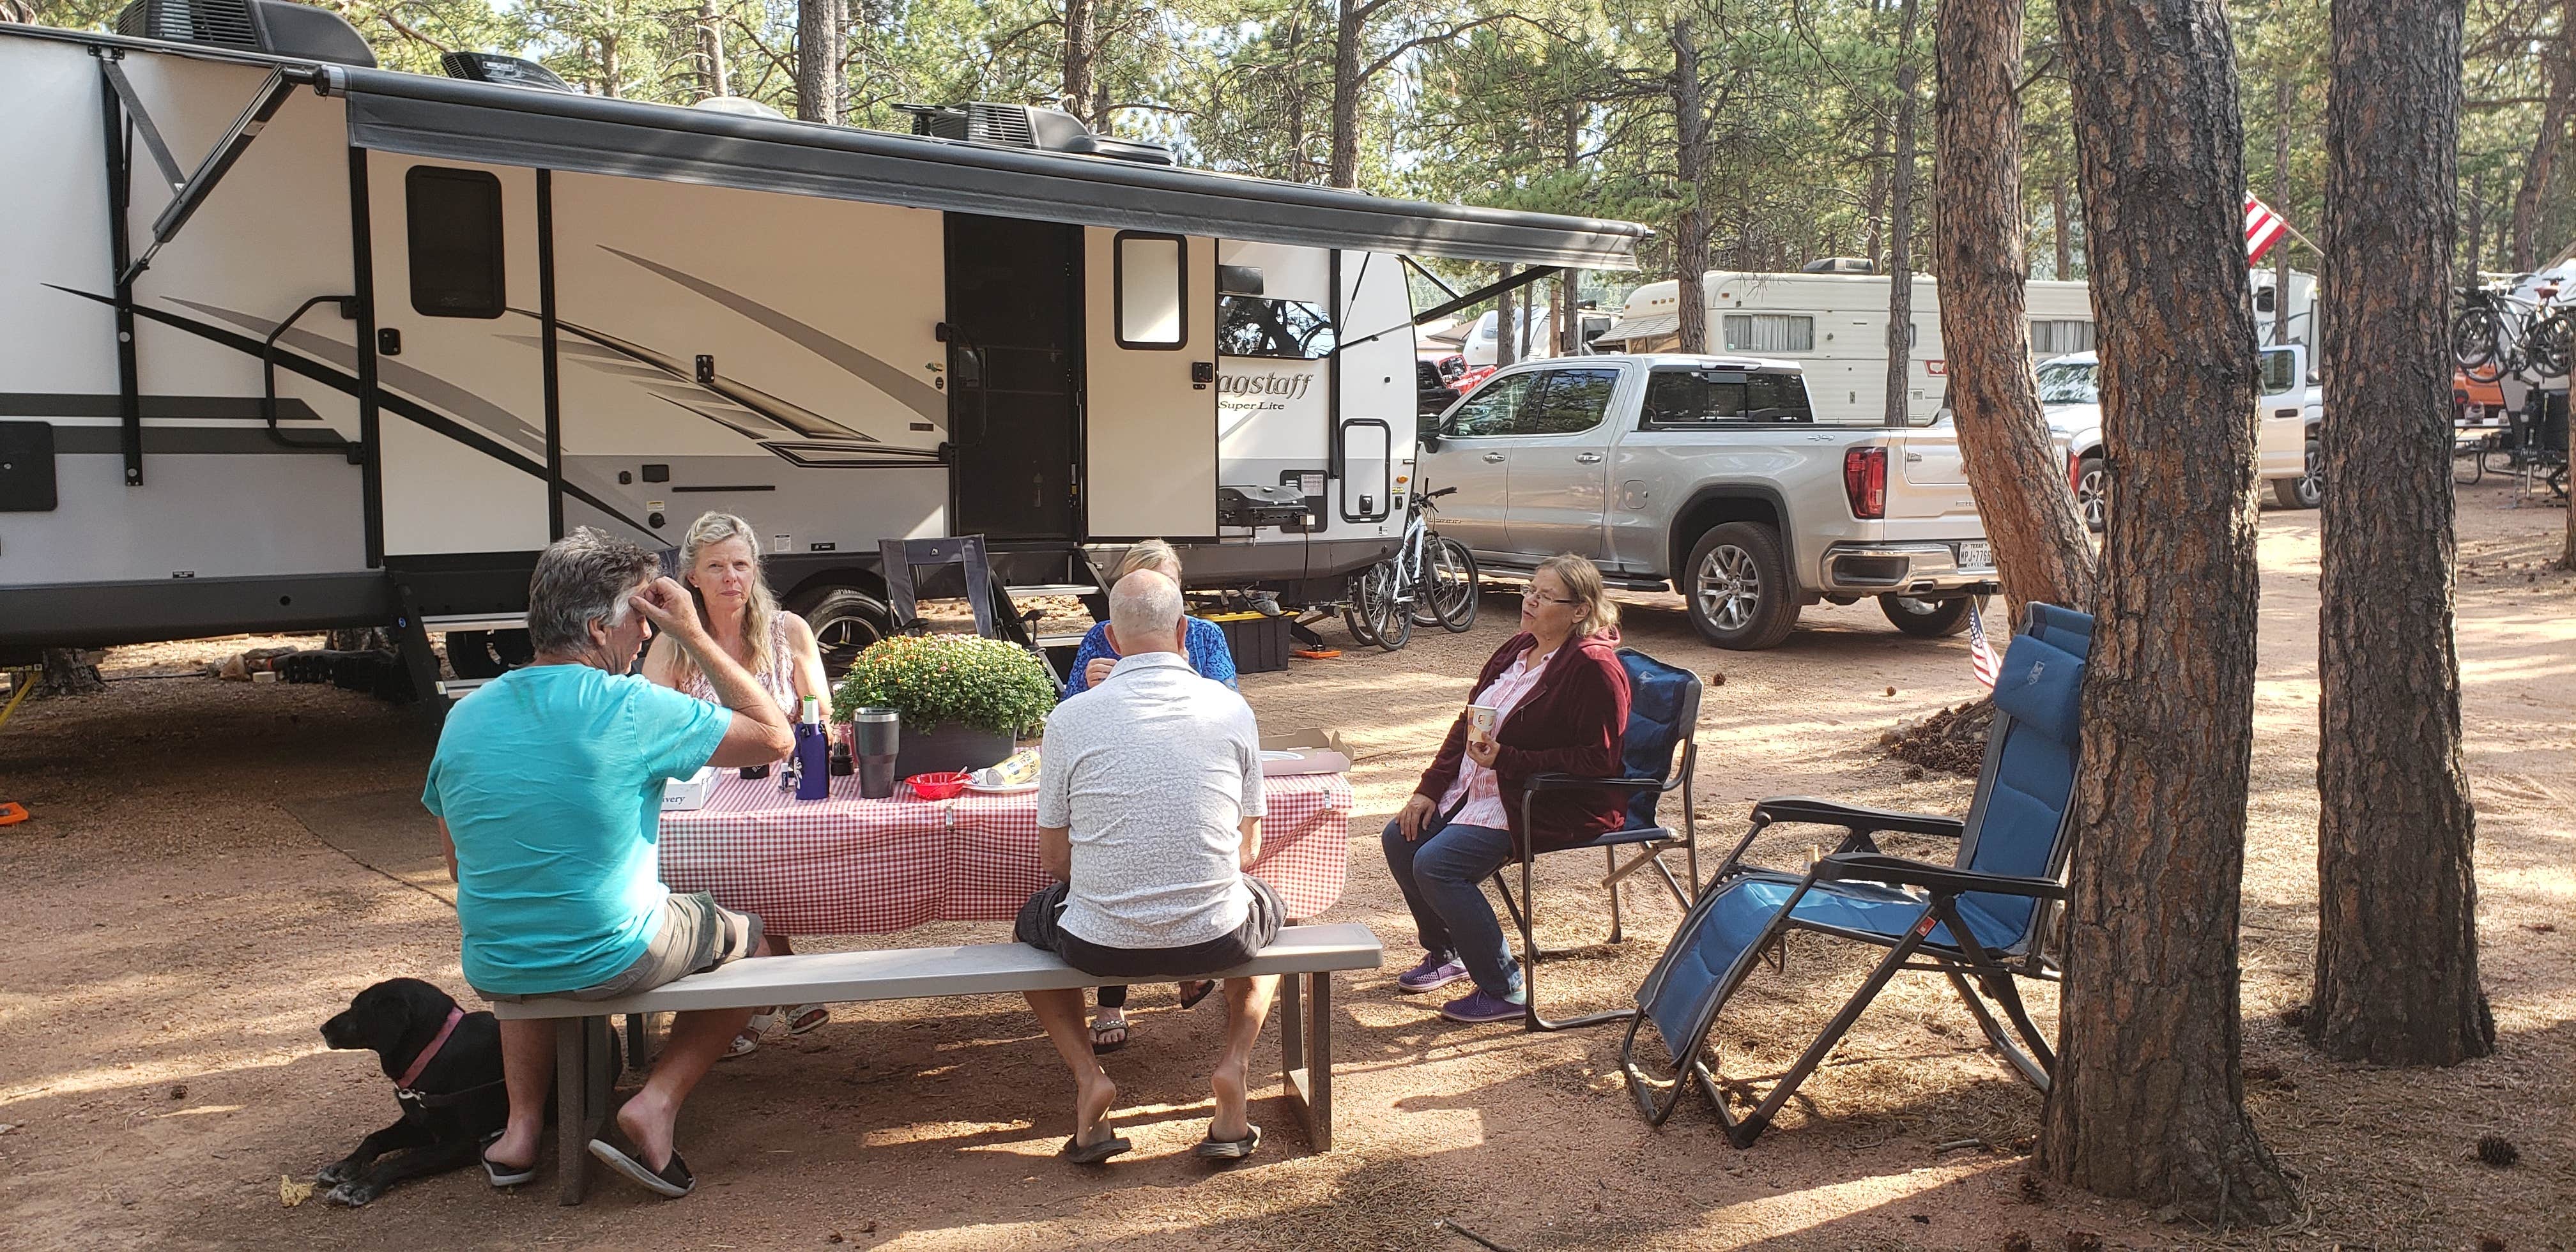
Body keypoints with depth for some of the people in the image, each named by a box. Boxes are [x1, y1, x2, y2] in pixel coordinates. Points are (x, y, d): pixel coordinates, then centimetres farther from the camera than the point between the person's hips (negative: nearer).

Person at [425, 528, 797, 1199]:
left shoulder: (465, 716, -1)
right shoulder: (630, 708, -18)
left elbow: (460, 866, 9)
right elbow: (775, 737, -9)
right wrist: (693, 635, -6)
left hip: (494, 971, 5)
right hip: (615, 961, -5)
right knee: (748, 938, 22)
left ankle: (520, 1125, 26)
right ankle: (656, 1104, 4)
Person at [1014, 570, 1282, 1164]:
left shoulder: (1071, 718, -7)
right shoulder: (1232, 708, -3)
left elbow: (1054, 859, 2)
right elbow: (1248, 853, 4)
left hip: (1101, 943, 0)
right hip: (1216, 938, 1)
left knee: (1034, 919, 33)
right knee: (1266, 907, 35)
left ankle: (1089, 1076, 11)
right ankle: (1234, 1066, 12)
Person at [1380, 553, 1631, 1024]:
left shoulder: (1594, 667, -17)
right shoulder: (1517, 649, 10)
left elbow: (1597, 759, -21)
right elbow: (1468, 722, 13)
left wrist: (1506, 758, -24)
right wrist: (1429, 790, 3)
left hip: (1554, 805, -9)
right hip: (1480, 789, 9)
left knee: (1436, 864, -22)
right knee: (1401, 839, 0)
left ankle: (1505, 990, -10)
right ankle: (1445, 953, 20)